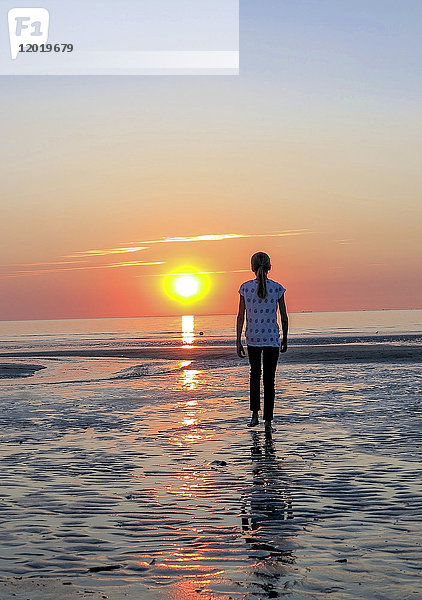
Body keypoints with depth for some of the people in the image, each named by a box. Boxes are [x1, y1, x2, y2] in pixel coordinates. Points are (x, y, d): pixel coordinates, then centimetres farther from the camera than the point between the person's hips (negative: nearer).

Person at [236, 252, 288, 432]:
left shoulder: (245, 288, -4)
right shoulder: (277, 288, -6)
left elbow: (241, 317, -3)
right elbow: (284, 317, -1)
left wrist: (238, 341, 3)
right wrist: (285, 340, 11)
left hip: (252, 337, 1)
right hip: (272, 338, -1)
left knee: (255, 374, 21)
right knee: (269, 379, 7)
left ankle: (254, 414, 11)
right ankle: (268, 421, 7)